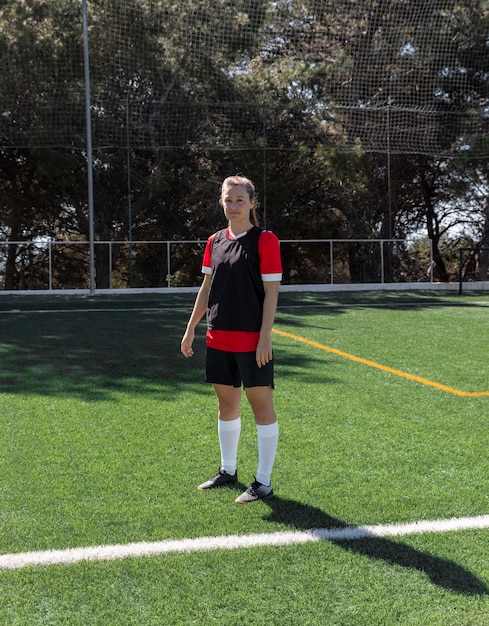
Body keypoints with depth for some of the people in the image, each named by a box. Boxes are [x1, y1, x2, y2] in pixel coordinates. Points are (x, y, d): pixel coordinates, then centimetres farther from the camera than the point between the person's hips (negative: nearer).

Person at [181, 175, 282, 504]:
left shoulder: (265, 240, -8)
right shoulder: (215, 241, 9)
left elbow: (271, 292, -11)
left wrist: (265, 336, -16)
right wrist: (191, 328, 12)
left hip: (253, 341, -6)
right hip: (219, 338, 6)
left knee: (262, 405, 0)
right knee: (226, 403, 15)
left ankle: (264, 481, 9)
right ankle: (228, 471, 30)